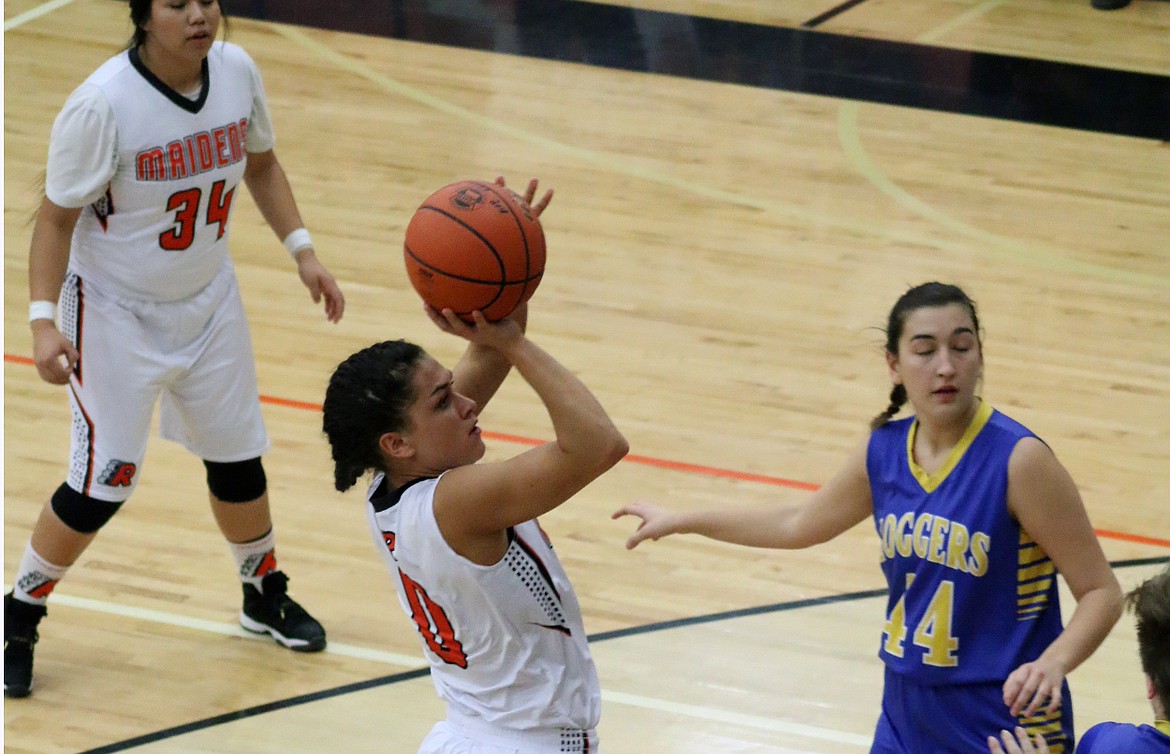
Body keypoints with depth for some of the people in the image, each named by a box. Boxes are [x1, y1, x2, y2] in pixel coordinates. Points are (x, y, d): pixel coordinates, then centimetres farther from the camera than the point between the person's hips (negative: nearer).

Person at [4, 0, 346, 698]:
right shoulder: (103, 104, -28)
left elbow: (261, 164, 8)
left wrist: (302, 249, 0)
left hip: (209, 301, 5)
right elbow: (57, 217, -18)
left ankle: (265, 592, 41)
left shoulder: (238, 72, -12)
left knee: (237, 457, 16)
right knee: (104, 482, -7)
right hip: (117, 313, -5)